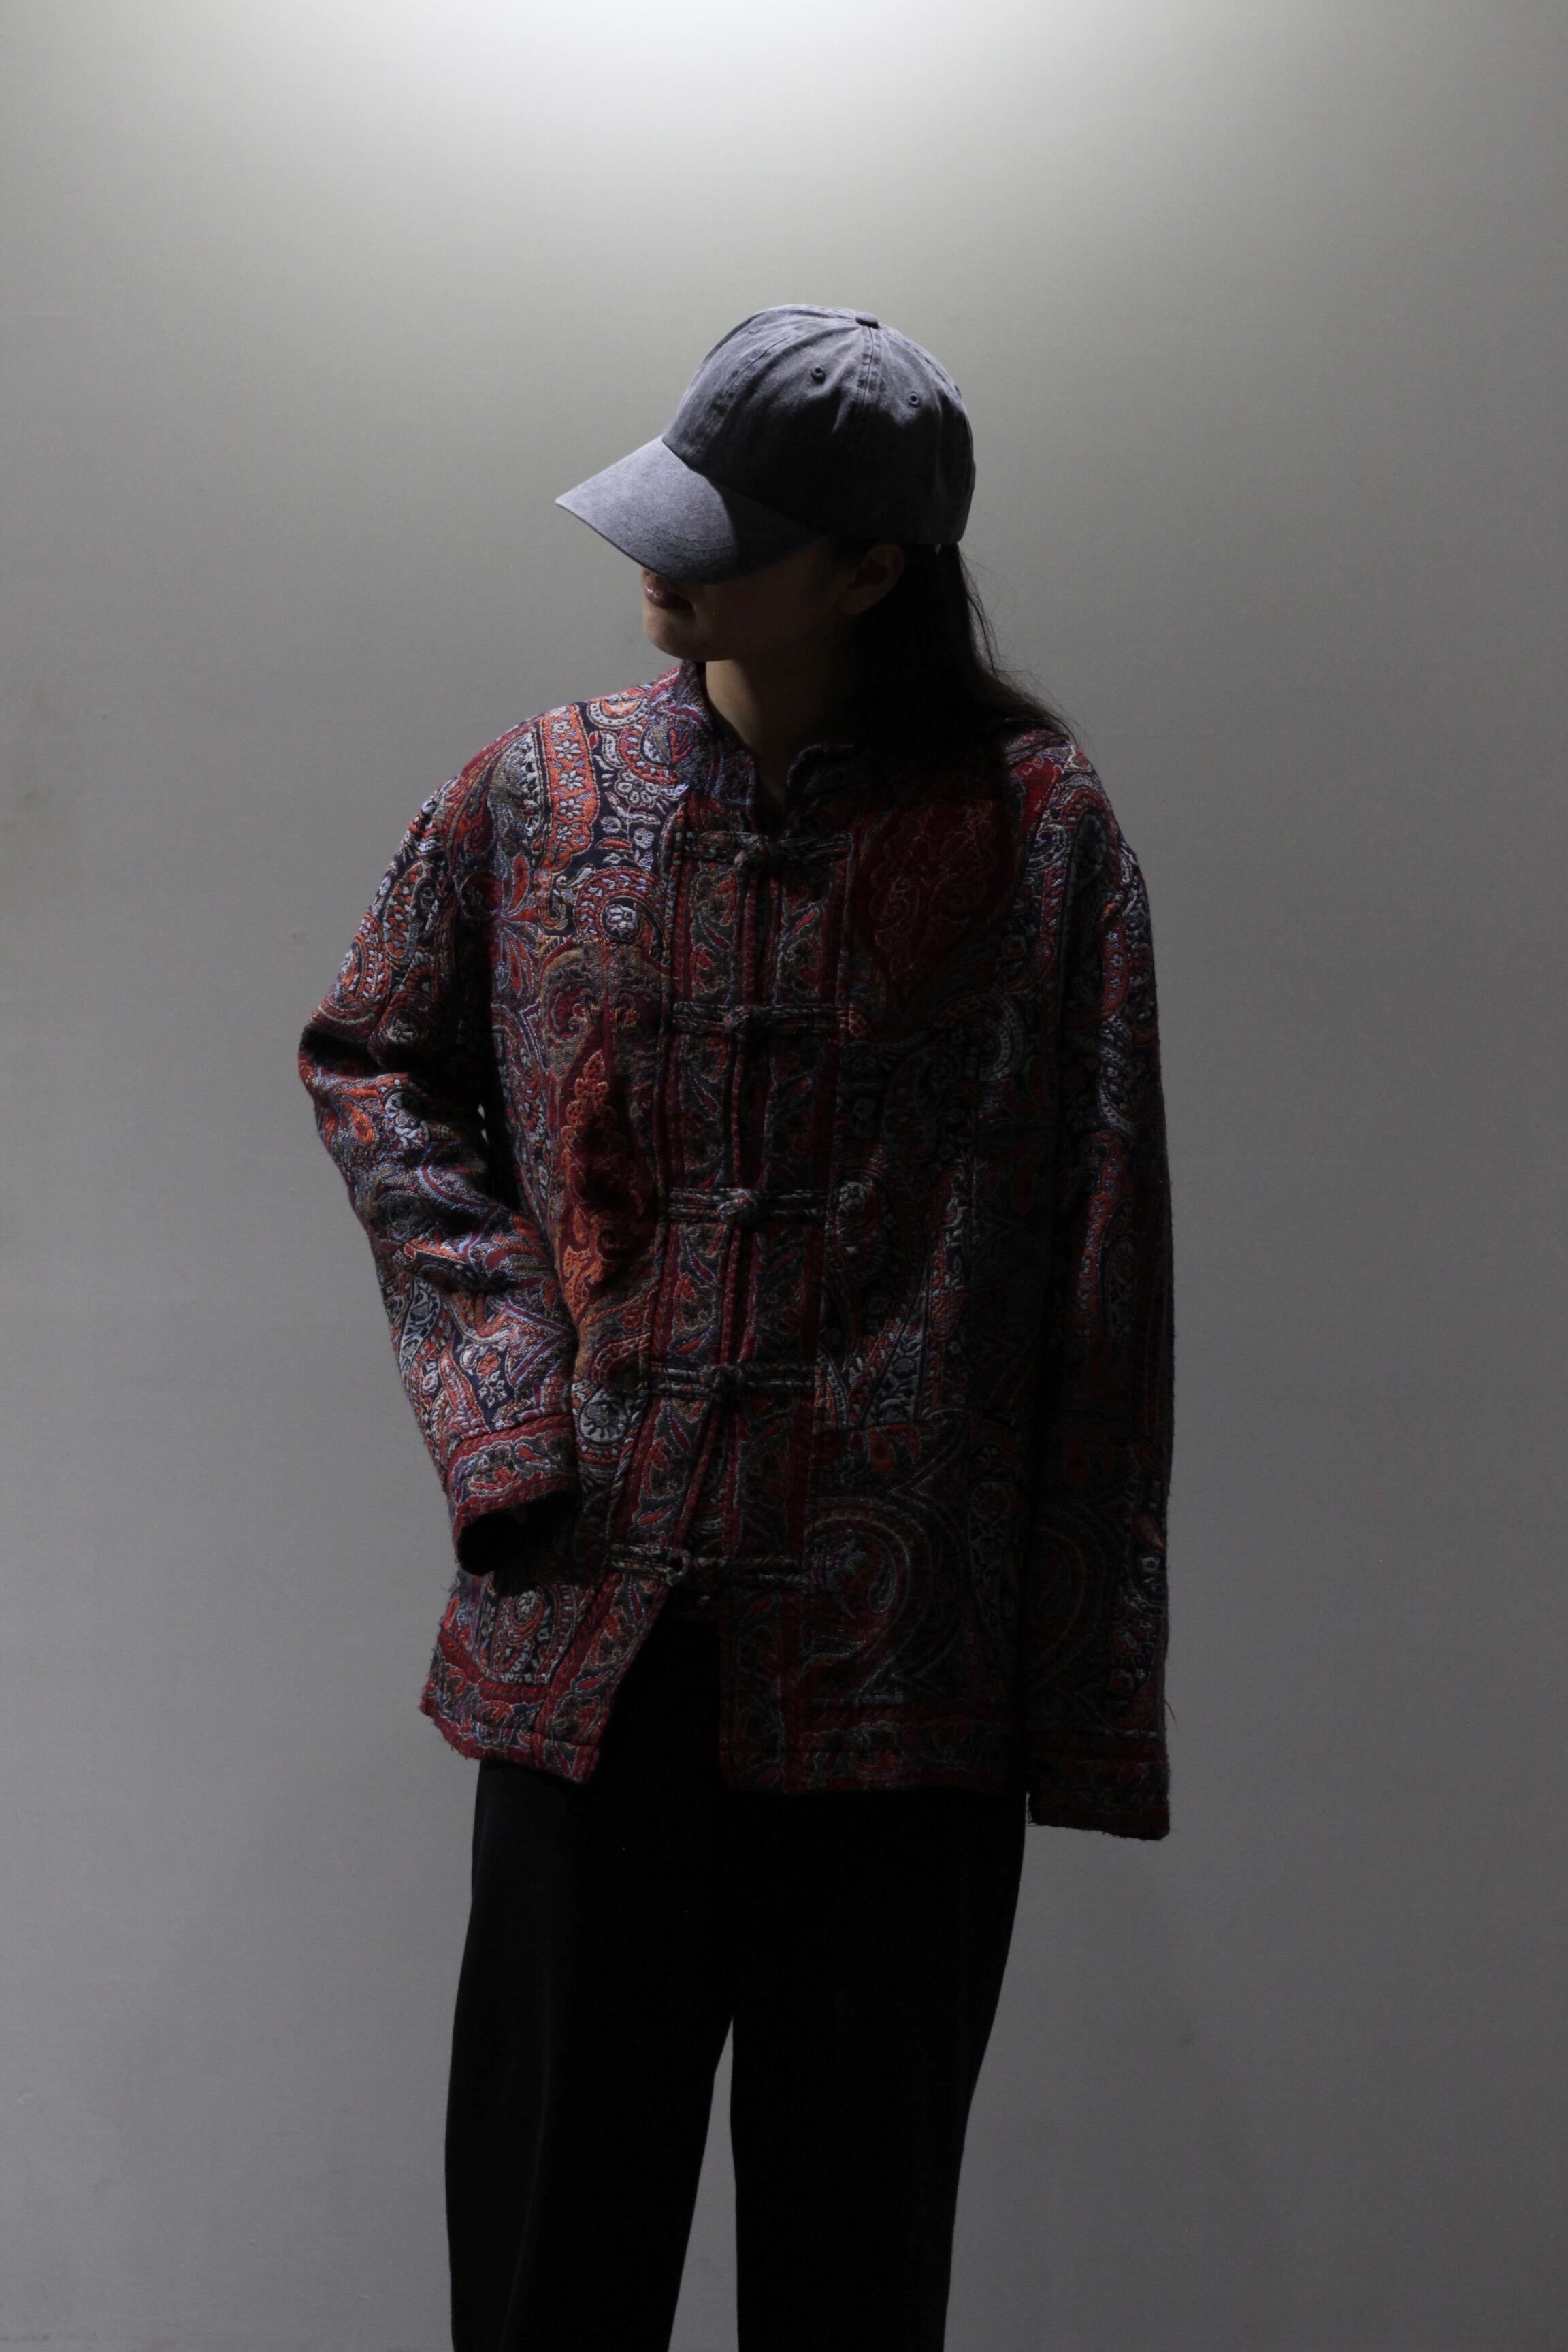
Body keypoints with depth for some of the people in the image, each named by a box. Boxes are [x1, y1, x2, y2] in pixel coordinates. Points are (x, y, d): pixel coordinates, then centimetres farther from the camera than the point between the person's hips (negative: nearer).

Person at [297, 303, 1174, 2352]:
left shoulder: (1034, 827, -4)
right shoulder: (541, 794, 3)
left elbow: (1095, 1274, -3)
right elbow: (370, 1064, 16)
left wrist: (1085, 1691, -4)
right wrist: (496, 1370, 0)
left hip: (900, 1649, -2)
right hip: (593, 1632, 2)